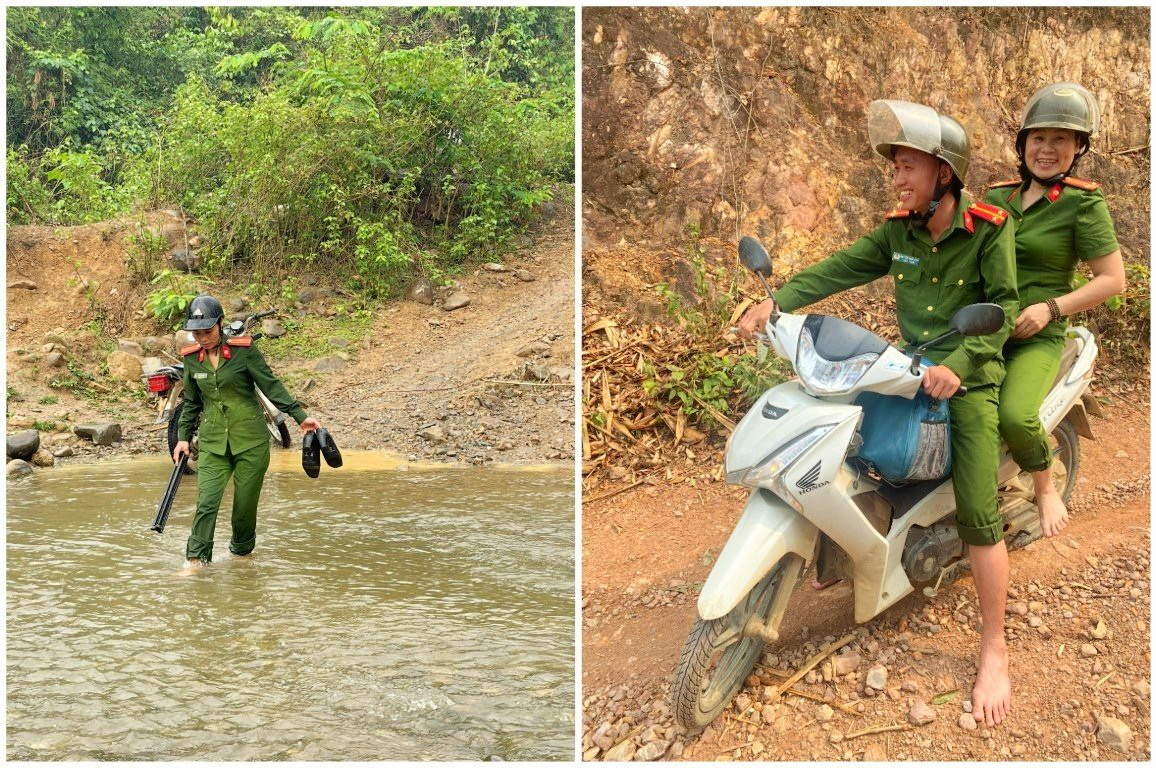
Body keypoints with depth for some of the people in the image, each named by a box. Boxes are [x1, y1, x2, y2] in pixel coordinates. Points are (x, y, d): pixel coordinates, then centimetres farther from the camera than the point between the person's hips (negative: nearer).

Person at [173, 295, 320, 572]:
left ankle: (242, 554, 24)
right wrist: (183, 437, 12)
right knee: (206, 501, -11)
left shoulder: (243, 350, -8)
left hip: (250, 439, -2)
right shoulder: (191, 358, 4)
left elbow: (271, 386, -7)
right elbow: (191, 403, 16)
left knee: (246, 503, 3)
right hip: (213, 441, 3)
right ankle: (196, 559, -7)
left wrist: (300, 416, -12)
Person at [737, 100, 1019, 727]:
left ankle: (994, 650, -3)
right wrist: (778, 301, -17)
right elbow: (842, 268, -3)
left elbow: (1004, 306, -14)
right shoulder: (899, 230, 3)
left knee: (977, 515, -16)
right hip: (909, 366, 6)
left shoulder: (989, 229, -12)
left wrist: (959, 363, -29)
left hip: (969, 377, -6)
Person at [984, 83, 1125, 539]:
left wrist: (1051, 308, -16)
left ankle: (1046, 489, 3)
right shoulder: (997, 197, 11)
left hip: (1035, 338, -5)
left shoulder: (1083, 204, -5)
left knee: (1014, 416, -30)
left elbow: (1112, 279, -6)